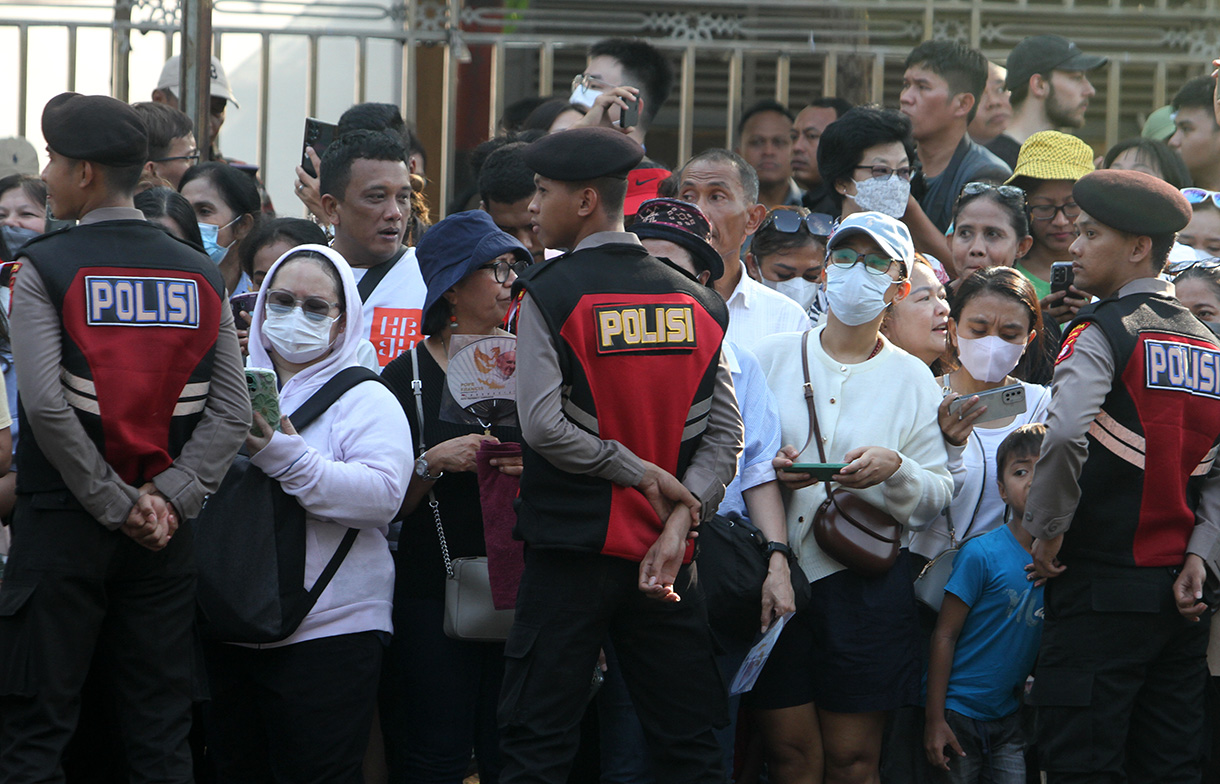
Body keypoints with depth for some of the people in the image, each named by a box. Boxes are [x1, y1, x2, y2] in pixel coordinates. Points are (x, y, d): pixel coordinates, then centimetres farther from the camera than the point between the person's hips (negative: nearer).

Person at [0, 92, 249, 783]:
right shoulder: (200, 274, 6)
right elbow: (232, 410, -3)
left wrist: (116, 505, -11)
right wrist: (169, 497, -6)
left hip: (62, 522, -4)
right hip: (165, 532, 4)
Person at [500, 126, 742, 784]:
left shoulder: (548, 294, -7)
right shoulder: (698, 301, 6)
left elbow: (543, 426, -17)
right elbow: (724, 437, 0)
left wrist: (638, 472, -7)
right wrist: (680, 514, -5)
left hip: (570, 549, -4)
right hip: (665, 555, 4)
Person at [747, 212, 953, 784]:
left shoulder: (912, 379, 7)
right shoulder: (773, 357, 9)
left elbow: (938, 497, 3)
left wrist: (895, 469, -17)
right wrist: (768, 472, -11)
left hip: (865, 583, 0)